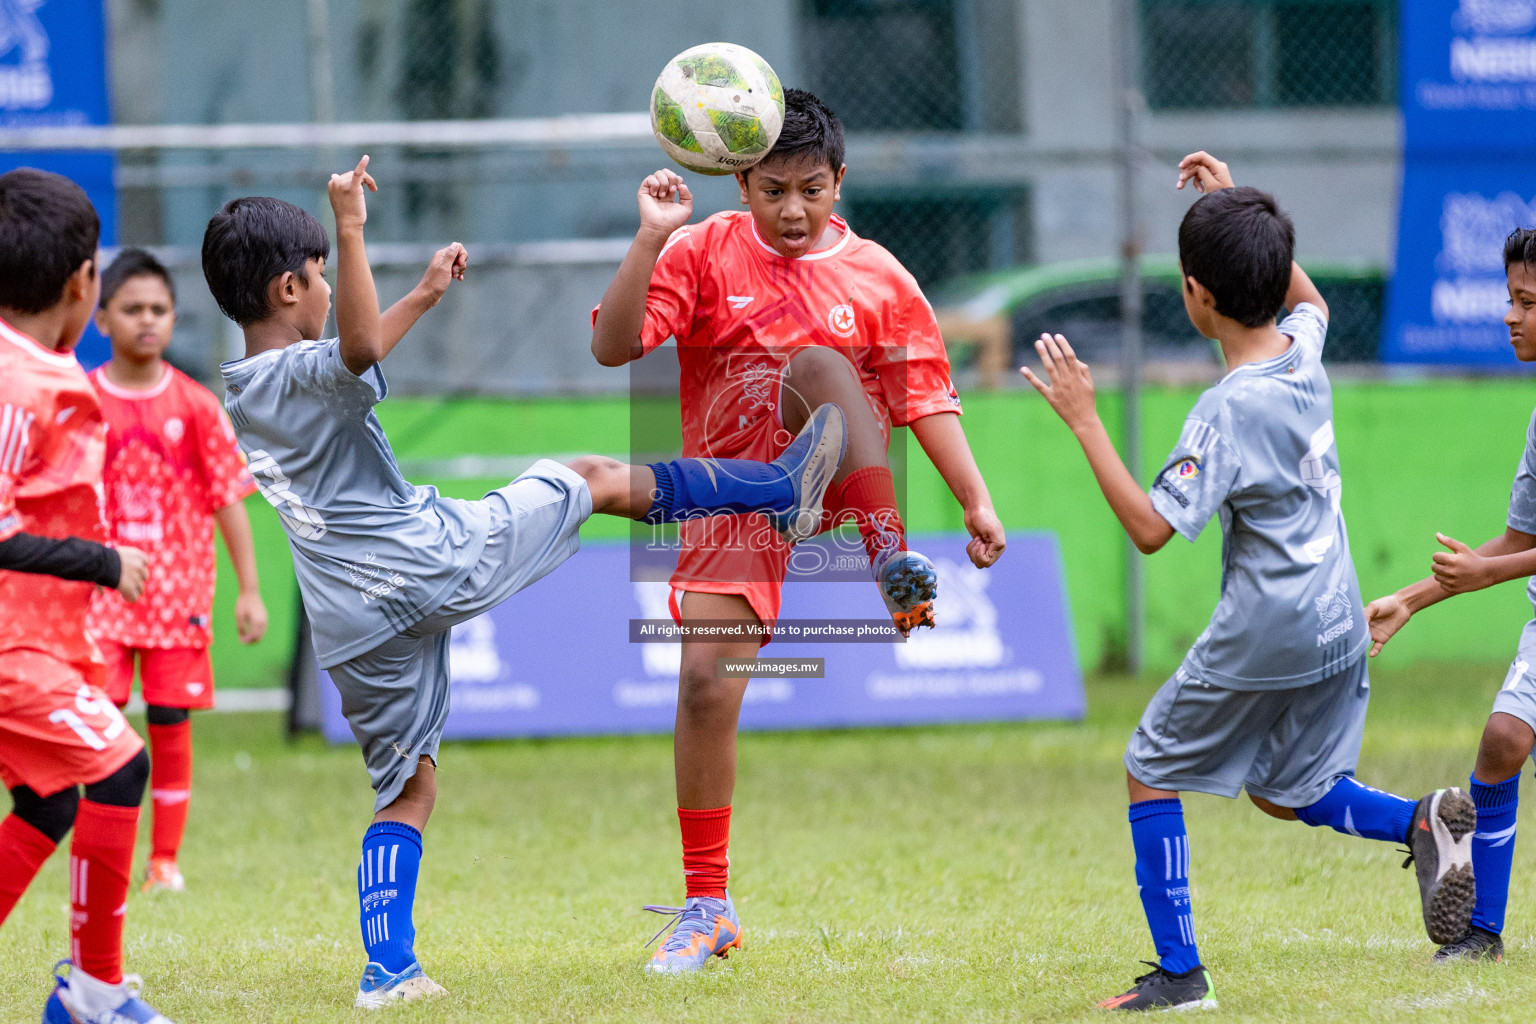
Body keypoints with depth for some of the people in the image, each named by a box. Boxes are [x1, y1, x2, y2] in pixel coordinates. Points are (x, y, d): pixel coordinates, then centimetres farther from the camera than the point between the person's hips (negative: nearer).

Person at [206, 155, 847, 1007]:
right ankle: (783, 489, 19)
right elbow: (359, 351, -42)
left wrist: (423, 296, 35)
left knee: (405, 789, 16)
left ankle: (387, 970, 6)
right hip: (434, 562, -7)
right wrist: (351, 230, -48)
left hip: (354, 628, 8)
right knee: (595, 477, 11)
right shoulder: (305, 375, -16)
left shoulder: (239, 402, 12)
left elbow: (352, 357, 31)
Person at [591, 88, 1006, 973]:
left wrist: (978, 502, 0)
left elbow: (926, 399, 8)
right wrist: (651, 240, -18)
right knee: (705, 680, -10)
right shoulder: (704, 253, 3)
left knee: (815, 363, -31)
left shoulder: (878, 277, 5)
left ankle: (893, 562, -39)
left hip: (831, 471, -1)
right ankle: (707, 906, 2)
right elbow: (612, 346, -7)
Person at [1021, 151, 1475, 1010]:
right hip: (1338, 627, 8)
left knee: (1152, 774, 9)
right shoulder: (1306, 351, 0)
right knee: (1284, 790, 23)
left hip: (1260, 640, -8)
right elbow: (1309, 298, 27)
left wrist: (1084, 421, -21)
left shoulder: (1229, 410, -22)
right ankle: (1425, 821, -2)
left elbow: (1151, 527, -24)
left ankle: (1179, 971, 6)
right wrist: (1237, 208, 25)